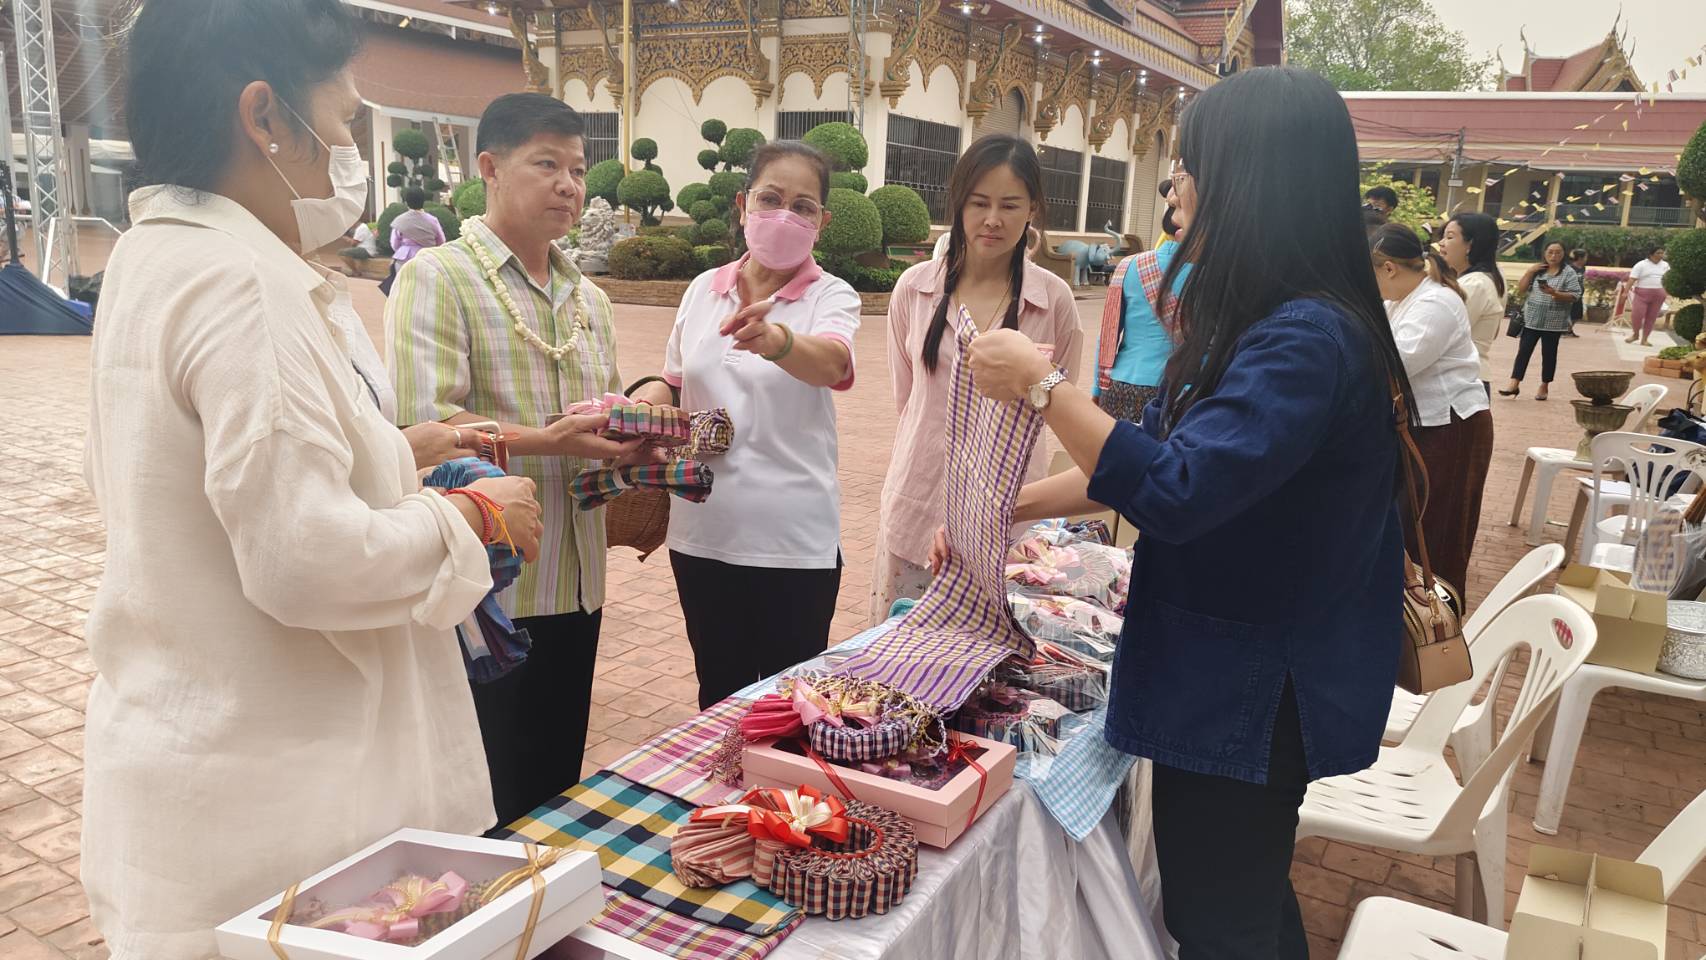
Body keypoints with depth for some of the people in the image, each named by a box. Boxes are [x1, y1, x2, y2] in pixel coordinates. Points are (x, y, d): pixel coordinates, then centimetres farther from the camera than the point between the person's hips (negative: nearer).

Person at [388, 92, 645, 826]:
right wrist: (547, 442, -26)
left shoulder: (587, 297, 17)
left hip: (574, 581, 7)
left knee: (557, 782, 17)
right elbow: (422, 424, -18)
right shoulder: (438, 276, -6)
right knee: (486, 802, 3)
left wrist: (635, 431, -1)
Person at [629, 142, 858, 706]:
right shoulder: (703, 289, 5)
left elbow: (831, 362, -29)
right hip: (703, 533, 4)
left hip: (795, 539, -3)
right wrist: (638, 405, -4)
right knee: (719, 699, 18)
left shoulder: (831, 296, -7)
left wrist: (777, 341, -50)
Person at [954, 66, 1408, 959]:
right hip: (1236, 676, 9)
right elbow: (1147, 454, 12)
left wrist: (1040, 382, -23)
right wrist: (1011, 507, 8)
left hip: (1253, 693, -9)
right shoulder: (1259, 320, 7)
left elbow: (1174, 492, -31)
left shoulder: (1309, 339, -26)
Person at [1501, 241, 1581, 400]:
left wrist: (1555, 293, -24)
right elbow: (1522, 288, 5)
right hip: (1532, 320, 3)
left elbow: (1575, 295, -9)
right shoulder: (1537, 270, 10)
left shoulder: (1568, 273, -2)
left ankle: (1544, 386, 15)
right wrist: (1530, 272, -6)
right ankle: (1514, 384, -2)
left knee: (1549, 353, 6)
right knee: (1524, 351, -2)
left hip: (1553, 322, -3)